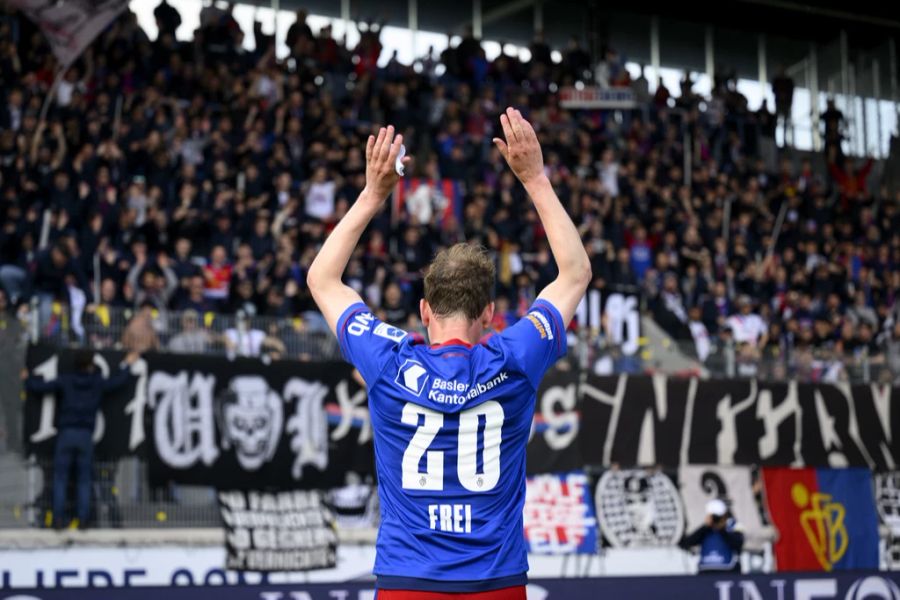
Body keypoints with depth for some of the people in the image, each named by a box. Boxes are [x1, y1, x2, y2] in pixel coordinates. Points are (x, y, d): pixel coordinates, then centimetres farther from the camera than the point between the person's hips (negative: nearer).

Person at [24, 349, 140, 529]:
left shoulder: (64, 381, 0)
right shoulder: (98, 383, 5)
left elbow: (39, 386, 1)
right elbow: (118, 380, 20)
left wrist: (27, 379, 22)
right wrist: (128, 365, 39)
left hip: (65, 434, -1)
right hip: (86, 435, 1)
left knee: (60, 479, 3)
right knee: (84, 480, 7)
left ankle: (59, 518, -4)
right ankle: (82, 519, 0)